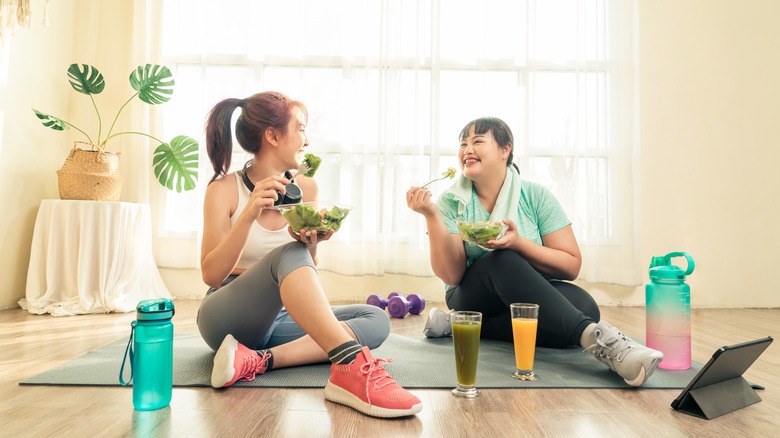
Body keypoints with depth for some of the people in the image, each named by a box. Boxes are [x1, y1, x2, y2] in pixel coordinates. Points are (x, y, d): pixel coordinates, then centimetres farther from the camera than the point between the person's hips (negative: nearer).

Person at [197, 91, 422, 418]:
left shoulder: (306, 188, 2)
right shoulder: (224, 190, -9)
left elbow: (304, 273, 5)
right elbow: (211, 275, -14)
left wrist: (311, 245, -18)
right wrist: (250, 214, -26)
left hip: (275, 318, 5)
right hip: (228, 317, -5)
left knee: (375, 319, -13)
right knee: (289, 253, -32)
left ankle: (259, 360, -28)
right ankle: (351, 366, -45)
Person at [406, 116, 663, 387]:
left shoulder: (535, 196, -6)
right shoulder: (450, 202, -6)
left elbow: (572, 266, -9)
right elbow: (451, 275, -14)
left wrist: (518, 243, -25)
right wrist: (431, 216, -24)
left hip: (529, 297, 2)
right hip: (471, 298, -2)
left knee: (583, 304, -29)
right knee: (502, 259, -33)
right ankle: (595, 337, -40)